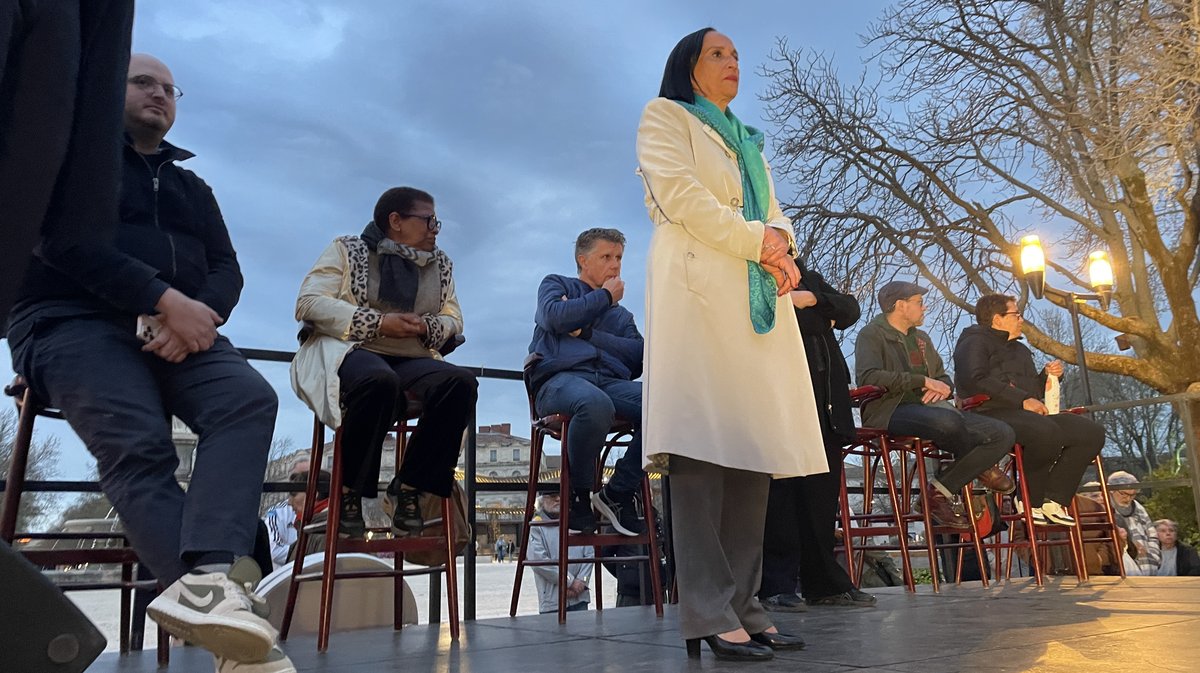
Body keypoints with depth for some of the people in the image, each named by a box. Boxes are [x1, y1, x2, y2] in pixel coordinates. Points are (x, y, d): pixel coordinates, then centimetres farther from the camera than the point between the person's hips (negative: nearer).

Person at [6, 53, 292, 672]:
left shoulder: (192, 188, 28)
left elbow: (226, 270, 14)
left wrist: (197, 315, -10)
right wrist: (165, 298, -19)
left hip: (178, 326, 4)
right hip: (74, 321, -4)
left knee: (249, 399, -29)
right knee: (138, 446, -31)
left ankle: (206, 583, -48)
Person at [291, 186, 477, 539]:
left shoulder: (440, 264, 18)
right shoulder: (347, 250, 5)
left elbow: (454, 321, 17)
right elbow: (309, 303, -6)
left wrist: (426, 327, -8)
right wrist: (378, 323, -16)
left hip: (411, 361, 5)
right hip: (348, 351, -4)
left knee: (461, 382, -28)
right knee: (380, 380, -41)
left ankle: (407, 489, -15)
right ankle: (350, 491, -18)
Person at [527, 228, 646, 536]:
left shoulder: (622, 315, 32)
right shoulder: (556, 284, 24)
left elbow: (639, 355, 11)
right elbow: (553, 316, -2)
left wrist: (586, 332, 1)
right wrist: (605, 296, 10)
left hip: (611, 382, 4)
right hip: (559, 379, -4)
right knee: (596, 403, -41)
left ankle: (618, 493, -11)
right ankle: (579, 495, -15)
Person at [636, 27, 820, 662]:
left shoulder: (748, 140, 33)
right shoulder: (664, 116, 12)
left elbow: (772, 209, 21)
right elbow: (682, 195, -4)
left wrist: (780, 241, -1)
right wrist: (755, 239, -3)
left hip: (758, 297, 7)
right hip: (698, 287, -7)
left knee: (753, 440, -2)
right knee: (703, 441, -14)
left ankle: (743, 604, 2)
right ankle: (707, 613, -13)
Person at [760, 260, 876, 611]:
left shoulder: (810, 279, 25)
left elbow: (851, 308, 12)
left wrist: (813, 300, -4)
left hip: (823, 398, 6)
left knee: (822, 490, 7)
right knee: (782, 488, -7)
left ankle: (824, 582, 15)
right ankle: (776, 585, -1)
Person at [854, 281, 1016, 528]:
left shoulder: (922, 338, 26)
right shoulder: (871, 334, 0)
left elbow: (943, 377, 27)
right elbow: (867, 377, -17)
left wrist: (942, 387, 1)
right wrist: (923, 381, -17)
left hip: (928, 410, 8)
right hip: (891, 412, -8)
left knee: (1003, 434, -9)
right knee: (948, 420, -37)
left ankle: (940, 492, -13)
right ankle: (982, 470, -4)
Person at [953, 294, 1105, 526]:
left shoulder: (1020, 349, 33)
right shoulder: (974, 343, 3)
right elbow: (976, 380, -16)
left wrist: (1048, 376, 13)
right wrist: (1023, 400, -19)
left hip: (1030, 415, 9)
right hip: (991, 413, -9)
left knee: (1092, 431, -8)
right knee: (1048, 432, -36)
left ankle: (1055, 499, -11)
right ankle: (1031, 501, -16)